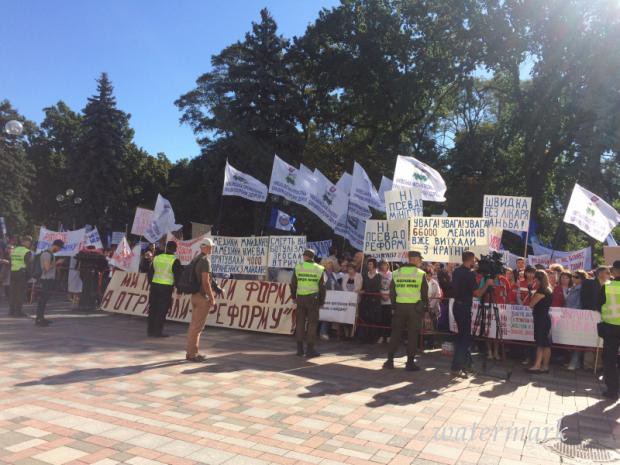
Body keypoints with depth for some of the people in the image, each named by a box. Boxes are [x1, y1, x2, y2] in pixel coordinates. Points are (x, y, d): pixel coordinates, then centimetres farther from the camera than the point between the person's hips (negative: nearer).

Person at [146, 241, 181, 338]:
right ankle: (157, 332, 3)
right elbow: (177, 276, -8)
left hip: (154, 286, 5)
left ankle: (150, 331, 19)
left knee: (152, 309, 12)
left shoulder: (156, 258, 9)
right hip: (166, 288, -5)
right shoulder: (175, 261, -8)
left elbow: (150, 273, 14)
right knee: (162, 311, 0)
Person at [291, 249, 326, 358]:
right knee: (312, 323, 4)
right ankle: (310, 349, 3)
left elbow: (293, 284, 4)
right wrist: (321, 301, 10)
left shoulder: (298, 267, 2)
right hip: (313, 298, -1)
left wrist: (293, 297, 16)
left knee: (300, 322, 8)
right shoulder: (319, 269, 2)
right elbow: (322, 287, 3)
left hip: (300, 298, 1)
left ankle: (299, 348, 12)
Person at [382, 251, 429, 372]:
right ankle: (410, 363, 7)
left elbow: (392, 292, 6)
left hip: (399, 306, 3)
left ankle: (389, 360, 13)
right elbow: (425, 294, -4)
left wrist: (394, 305, 13)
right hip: (415, 307, -3)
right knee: (412, 335, 4)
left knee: (395, 333, 11)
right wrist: (425, 309, 5)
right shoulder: (420, 273, -6)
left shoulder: (396, 273, 4)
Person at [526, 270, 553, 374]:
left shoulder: (541, 291, -17)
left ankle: (545, 366, 8)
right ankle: (537, 365, 13)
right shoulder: (548, 290, 11)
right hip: (543, 318, 10)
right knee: (540, 343, 10)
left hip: (542, 319, -10)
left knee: (544, 343, -1)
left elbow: (531, 305, -11)